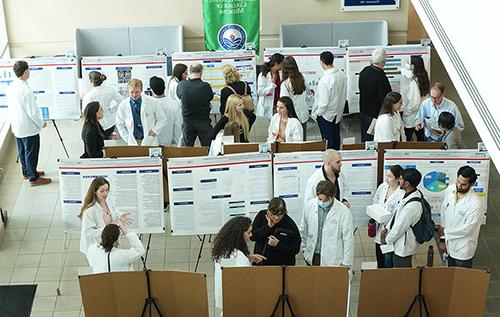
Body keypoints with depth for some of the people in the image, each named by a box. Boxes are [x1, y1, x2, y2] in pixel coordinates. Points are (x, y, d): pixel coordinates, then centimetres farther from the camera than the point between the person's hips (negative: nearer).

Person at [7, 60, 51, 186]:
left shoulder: (10, 87, -1)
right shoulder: (26, 90, -27)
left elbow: (11, 107, 9)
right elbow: (33, 112, -23)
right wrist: (41, 123, -7)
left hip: (17, 127, 8)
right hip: (29, 128, -8)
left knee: (22, 151, 22)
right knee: (31, 152, 5)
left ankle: (27, 172, 38)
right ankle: (33, 178, 16)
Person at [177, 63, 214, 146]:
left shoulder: (181, 85, -11)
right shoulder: (205, 86, -20)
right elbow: (211, 97, -2)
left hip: (187, 121, 3)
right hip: (203, 121, -3)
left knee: (186, 148, 13)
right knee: (208, 147, 6)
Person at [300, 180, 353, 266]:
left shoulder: (343, 212, -14)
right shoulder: (310, 205, -3)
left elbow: (348, 239, -8)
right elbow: (303, 229, 12)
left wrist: (346, 263, -7)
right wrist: (304, 248, 18)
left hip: (332, 260, -3)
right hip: (312, 256, 3)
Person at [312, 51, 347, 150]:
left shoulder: (324, 80, -26)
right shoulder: (342, 74, -4)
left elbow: (324, 102, -24)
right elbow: (344, 94, 7)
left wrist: (317, 113, -8)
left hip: (326, 115, -7)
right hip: (338, 113, 7)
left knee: (328, 142, 4)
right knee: (336, 139, 19)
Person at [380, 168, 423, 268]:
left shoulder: (412, 205, -33)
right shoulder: (409, 194, -3)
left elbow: (400, 227, -23)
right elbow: (396, 214, 11)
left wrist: (387, 240, -10)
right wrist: (387, 228, 7)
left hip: (404, 247, -9)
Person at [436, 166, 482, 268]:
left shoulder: (475, 204, -27)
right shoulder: (449, 190, -9)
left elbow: (467, 229, -23)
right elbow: (443, 214, 0)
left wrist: (444, 231, -13)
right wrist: (442, 239, 1)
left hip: (463, 249, -5)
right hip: (449, 244, 5)